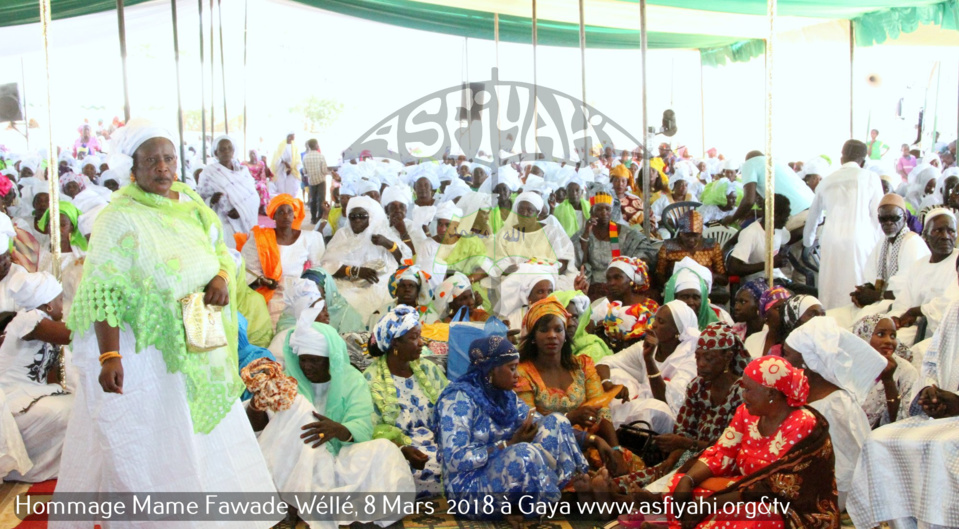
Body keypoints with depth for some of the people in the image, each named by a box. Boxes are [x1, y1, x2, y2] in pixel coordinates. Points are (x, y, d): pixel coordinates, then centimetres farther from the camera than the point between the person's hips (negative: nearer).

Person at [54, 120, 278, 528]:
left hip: (195, 347, 7)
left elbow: (219, 250, 15)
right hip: (142, 352, -6)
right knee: (145, 446, 5)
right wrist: (108, 357, -29)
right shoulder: (119, 218, -15)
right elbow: (103, 293, -20)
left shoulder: (190, 204, 4)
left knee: (205, 431, 18)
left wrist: (221, 278, -8)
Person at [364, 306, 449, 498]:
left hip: (439, 445, 5)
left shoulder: (428, 369, 12)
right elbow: (373, 431, -9)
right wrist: (403, 449, -25)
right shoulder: (371, 380, -4)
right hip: (398, 452, -5)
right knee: (436, 467, -32)